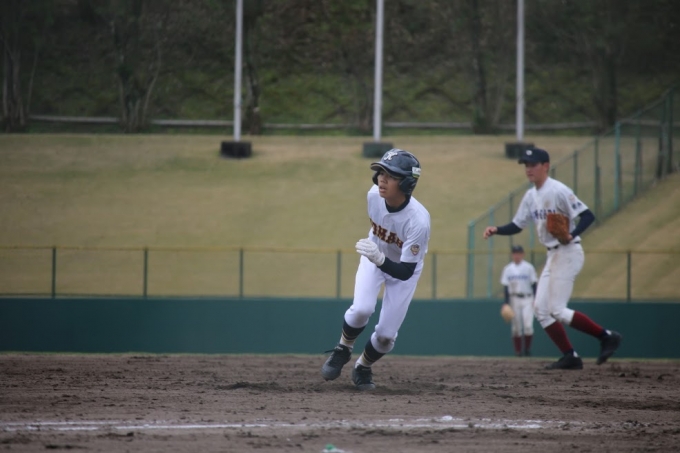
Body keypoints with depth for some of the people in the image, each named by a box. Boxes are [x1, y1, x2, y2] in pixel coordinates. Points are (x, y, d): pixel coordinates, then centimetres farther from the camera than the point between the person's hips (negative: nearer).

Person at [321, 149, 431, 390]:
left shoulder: (419, 221, -39)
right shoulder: (374, 195, -25)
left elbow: (405, 272, -37)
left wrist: (380, 259, -56)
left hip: (404, 269, -2)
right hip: (374, 257, 2)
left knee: (386, 334, -4)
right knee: (361, 309, -23)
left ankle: (363, 368, 27)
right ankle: (343, 350, 6)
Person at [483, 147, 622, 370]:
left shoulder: (558, 191, -16)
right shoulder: (531, 196, 10)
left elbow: (588, 215, -19)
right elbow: (517, 225, 17)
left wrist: (571, 235, -34)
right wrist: (496, 230, -1)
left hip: (568, 253, -9)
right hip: (553, 256, 9)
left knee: (557, 310, -13)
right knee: (541, 309, 6)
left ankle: (606, 336, -4)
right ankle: (570, 357, 9)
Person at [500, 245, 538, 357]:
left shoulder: (529, 267, 3)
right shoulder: (508, 269, 6)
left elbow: (533, 284, 3)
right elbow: (505, 286, 4)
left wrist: (536, 300, -5)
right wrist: (506, 303, -4)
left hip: (527, 299, -1)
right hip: (514, 299, 1)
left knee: (528, 325, -12)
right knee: (516, 327, 1)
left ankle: (527, 349, 0)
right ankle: (518, 350, 8)